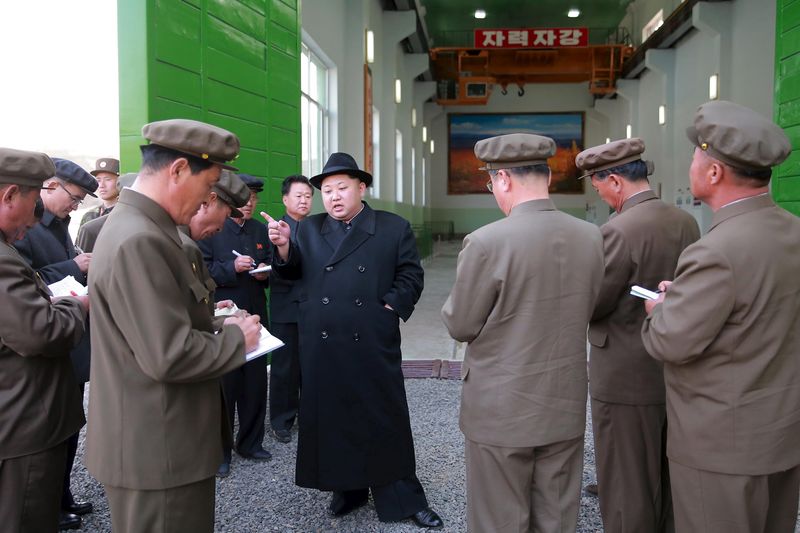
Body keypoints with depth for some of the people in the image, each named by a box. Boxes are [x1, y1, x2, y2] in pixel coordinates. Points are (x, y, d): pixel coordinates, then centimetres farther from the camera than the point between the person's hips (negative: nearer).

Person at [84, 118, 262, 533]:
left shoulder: (136, 226, 8)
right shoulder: (139, 241, -25)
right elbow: (169, 356, -28)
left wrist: (210, 323, 6)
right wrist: (235, 339, -13)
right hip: (157, 449, -10)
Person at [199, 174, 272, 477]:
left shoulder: (260, 230, 13)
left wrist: (265, 272, 0)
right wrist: (231, 267, -22)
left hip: (255, 316, 5)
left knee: (255, 383, 11)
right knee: (223, 385, 3)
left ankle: (250, 443, 27)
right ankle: (218, 451, 16)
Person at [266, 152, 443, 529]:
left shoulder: (394, 228, 2)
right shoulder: (308, 229, 11)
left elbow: (410, 276, 2)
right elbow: (291, 272, 7)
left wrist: (389, 308, -10)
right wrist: (283, 246, -12)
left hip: (373, 346, -2)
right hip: (321, 349, 3)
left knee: (386, 422, 5)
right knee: (332, 419, 11)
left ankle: (404, 499, 19)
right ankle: (348, 490, 29)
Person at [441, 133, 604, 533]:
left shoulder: (487, 241, -19)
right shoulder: (591, 237, -3)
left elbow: (460, 325, -10)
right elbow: (583, 311, 7)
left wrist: (458, 298, 9)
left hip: (501, 409, -5)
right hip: (565, 407, 5)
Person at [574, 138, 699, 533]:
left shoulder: (619, 231, -22)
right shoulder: (686, 223, 1)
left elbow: (590, 306, -17)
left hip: (627, 382, -8)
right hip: (676, 377, 8)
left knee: (626, 492, 8)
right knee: (668, 485, 22)